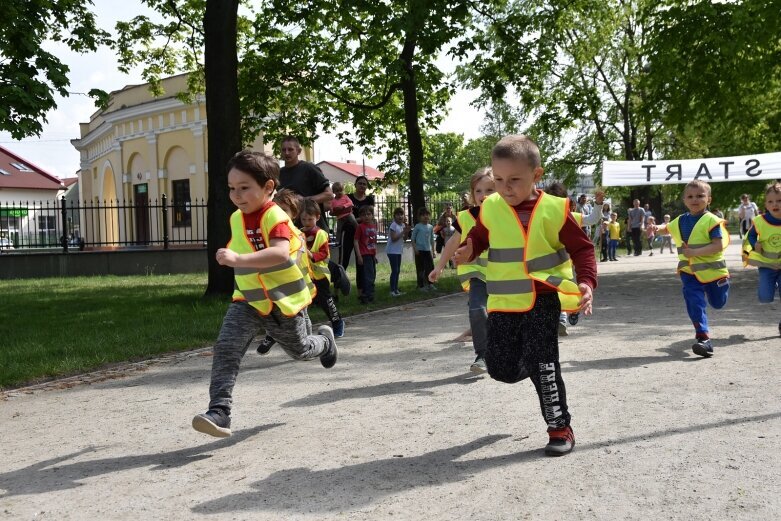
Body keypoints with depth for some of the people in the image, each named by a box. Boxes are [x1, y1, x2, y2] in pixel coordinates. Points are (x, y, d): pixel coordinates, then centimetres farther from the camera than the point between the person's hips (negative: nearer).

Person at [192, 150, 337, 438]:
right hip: (248, 300, 5)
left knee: (299, 349, 18)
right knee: (226, 347, -18)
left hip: (284, 300, -5)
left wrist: (239, 259, -52)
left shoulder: (275, 217, -25)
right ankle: (219, 410, -19)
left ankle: (324, 339, 53)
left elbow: (281, 252, -44)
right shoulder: (236, 218, 0)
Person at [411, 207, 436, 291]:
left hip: (428, 250, 4)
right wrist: (415, 248, -11)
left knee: (430, 267, 5)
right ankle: (421, 286, 8)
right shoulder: (417, 226, -4)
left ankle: (430, 283, 19)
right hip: (419, 250, -4)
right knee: (420, 268, 0)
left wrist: (433, 251, 13)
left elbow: (432, 239, 15)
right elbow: (413, 238, -2)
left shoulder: (430, 227, 9)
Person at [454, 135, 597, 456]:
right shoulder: (491, 209, -3)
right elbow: (478, 237, 14)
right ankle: (528, 363, 42)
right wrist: (467, 252, -9)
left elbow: (582, 249, -4)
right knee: (501, 367, 6)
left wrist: (587, 282, -19)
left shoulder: (553, 210, -10)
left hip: (542, 299, -3)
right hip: (503, 301, 4)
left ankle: (560, 427, 8)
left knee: (542, 363, -9)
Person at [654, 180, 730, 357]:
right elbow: (667, 227, 27)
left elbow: (719, 245, -22)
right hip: (689, 272, 3)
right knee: (695, 304, -11)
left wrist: (695, 252, -29)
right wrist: (658, 228, 4)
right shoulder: (680, 221, 4)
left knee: (717, 303, 18)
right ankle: (703, 339, -10)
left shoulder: (712, 220, -15)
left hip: (712, 270, -3)